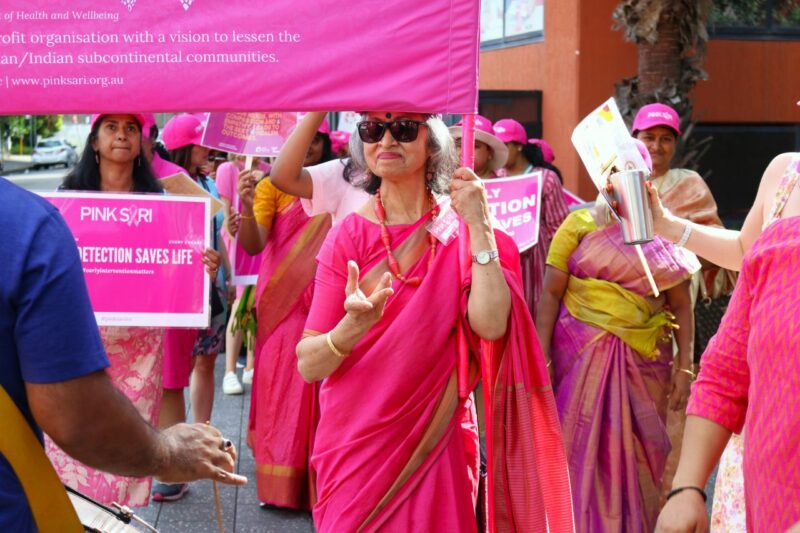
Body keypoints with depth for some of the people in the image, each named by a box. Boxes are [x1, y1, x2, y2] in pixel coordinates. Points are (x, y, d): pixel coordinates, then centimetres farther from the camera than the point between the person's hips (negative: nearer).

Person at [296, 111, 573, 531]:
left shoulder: (459, 230, -3)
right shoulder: (348, 236, -5)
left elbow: (491, 326, -19)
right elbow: (308, 364, -10)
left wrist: (480, 226, -19)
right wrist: (353, 327, -29)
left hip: (436, 441, 0)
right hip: (356, 441, 0)